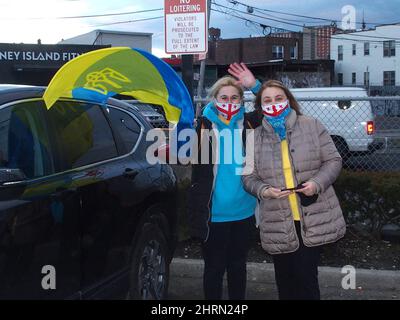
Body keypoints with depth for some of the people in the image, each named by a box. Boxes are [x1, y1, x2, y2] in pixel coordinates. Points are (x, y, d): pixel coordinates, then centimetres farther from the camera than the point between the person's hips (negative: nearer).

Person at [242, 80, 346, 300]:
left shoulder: (312, 126, 1)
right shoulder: (255, 137, 6)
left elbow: (333, 160, 2)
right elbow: (248, 177, 7)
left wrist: (317, 183, -15)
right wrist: (264, 190, -14)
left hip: (313, 220, -2)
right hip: (278, 224, 2)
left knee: (306, 277, -1)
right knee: (285, 280, 12)